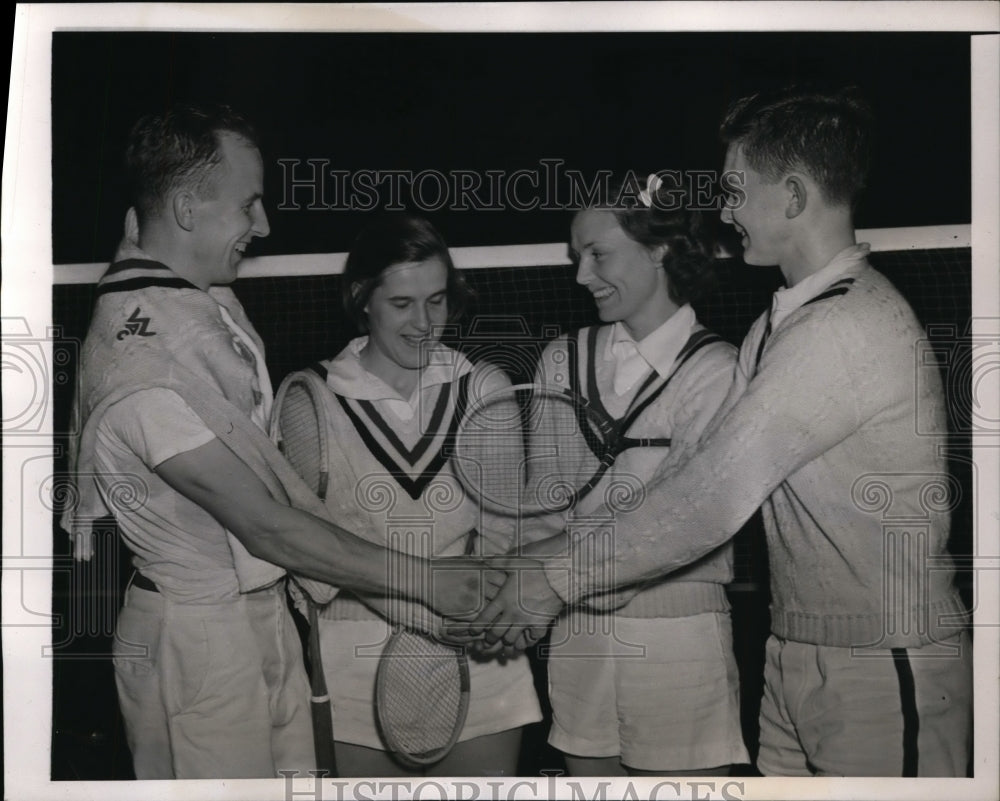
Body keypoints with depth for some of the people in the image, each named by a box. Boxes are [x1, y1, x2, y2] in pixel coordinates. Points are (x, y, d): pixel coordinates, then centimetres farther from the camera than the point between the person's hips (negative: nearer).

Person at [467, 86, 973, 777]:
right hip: (798, 656, 9)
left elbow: (713, 496, -24)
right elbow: (703, 473, 11)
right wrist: (552, 549, 6)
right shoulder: (780, 326, 10)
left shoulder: (854, 326, -22)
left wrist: (556, 580, -15)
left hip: (885, 669, -8)